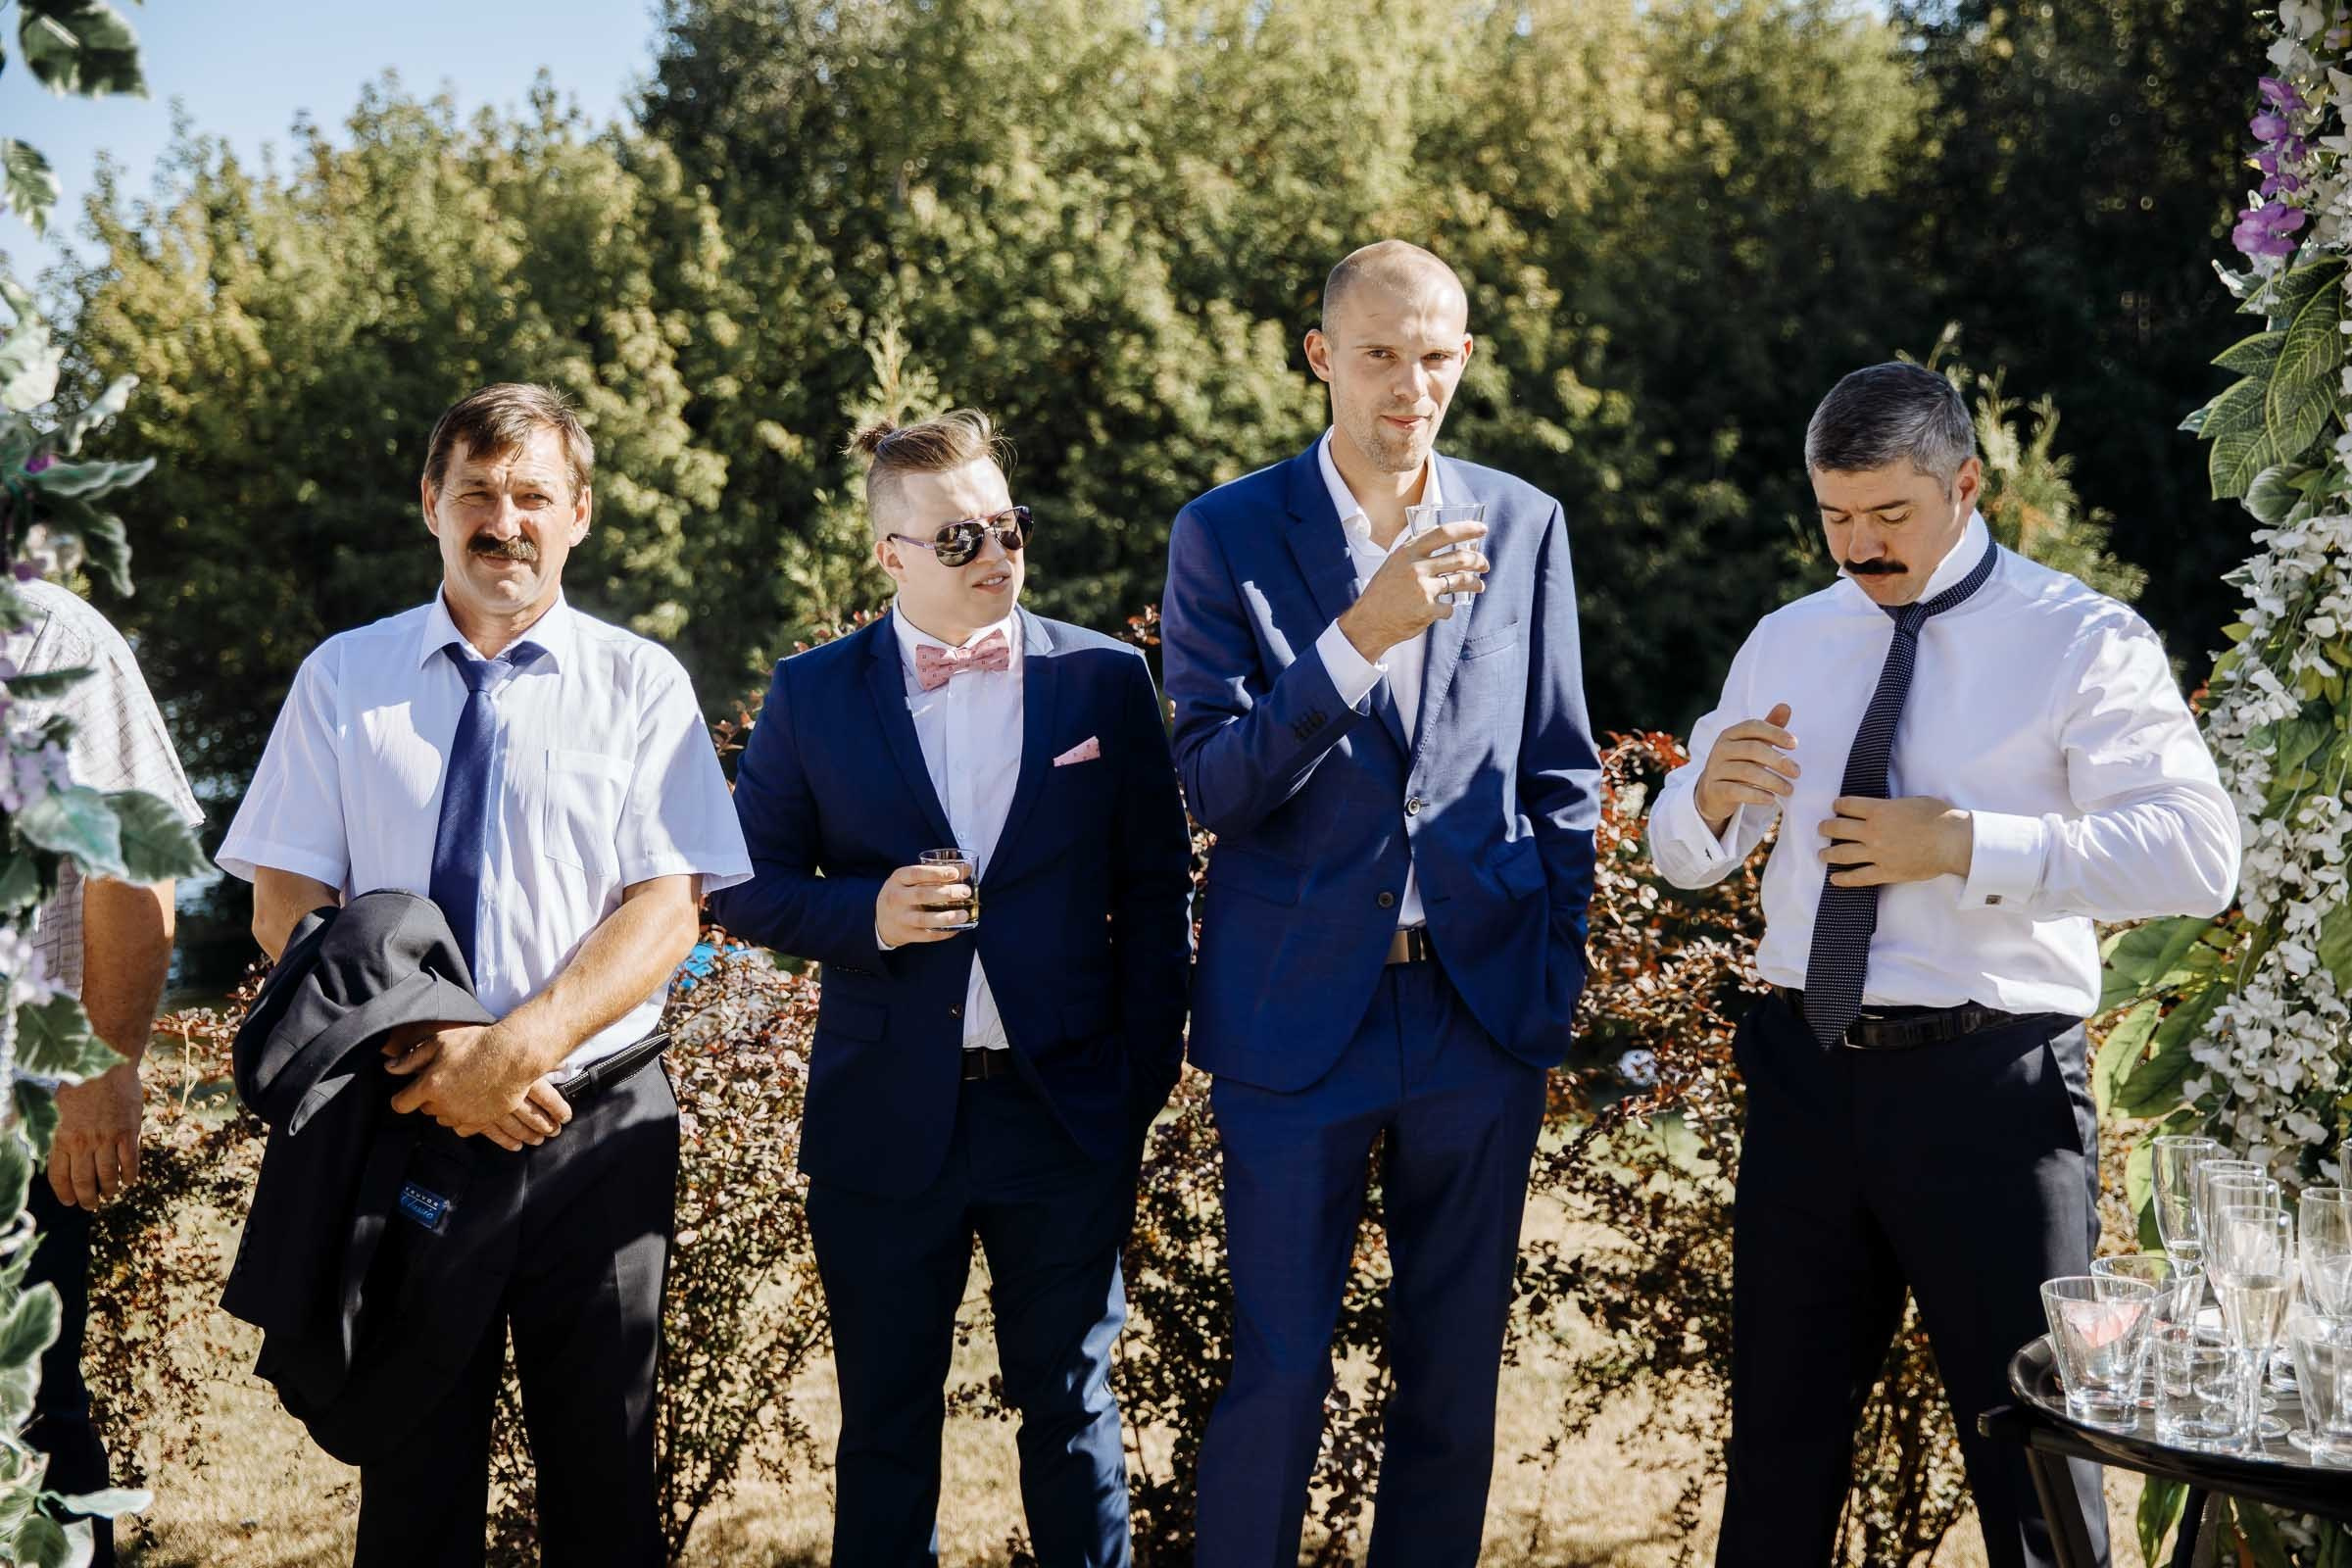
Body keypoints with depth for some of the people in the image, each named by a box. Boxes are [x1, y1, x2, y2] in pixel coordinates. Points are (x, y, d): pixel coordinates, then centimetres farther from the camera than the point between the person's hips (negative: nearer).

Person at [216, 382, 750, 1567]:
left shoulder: (641, 686, 3)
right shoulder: (343, 679, 6)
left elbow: (665, 912, -5)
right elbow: (286, 904, 0)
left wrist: (515, 1049, -19)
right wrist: (424, 1058, -15)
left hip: (596, 1129, -1)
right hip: (401, 1127, 1)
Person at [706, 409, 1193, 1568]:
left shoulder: (1105, 679, 1)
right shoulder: (814, 697, 1)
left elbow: (1155, 892, 5)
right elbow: (747, 886, 4)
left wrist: (1145, 1072, 0)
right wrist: (866, 914, -15)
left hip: (1065, 1113, 0)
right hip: (888, 1121, 0)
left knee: (1071, 1407, 11)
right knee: (887, 1421, 11)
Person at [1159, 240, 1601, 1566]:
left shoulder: (1523, 525, 6)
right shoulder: (1228, 535, -3)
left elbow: (1561, 773, 11)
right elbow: (1216, 784, -11)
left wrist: (1558, 981, 6)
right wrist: (1361, 635, -22)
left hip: (1481, 1011, 3)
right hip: (1298, 1017, -3)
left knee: (1457, 1379, 11)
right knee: (1279, 1378, 2)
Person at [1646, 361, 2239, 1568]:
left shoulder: (2083, 644, -5)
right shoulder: (1787, 645, 11)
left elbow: (2198, 856, -16)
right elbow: (1682, 856, 16)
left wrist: (1969, 848, -22)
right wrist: (1710, 796, -8)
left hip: (1988, 1088, -4)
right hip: (1807, 1074, 5)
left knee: (2030, 1458, 4)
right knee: (1780, 1445, 15)